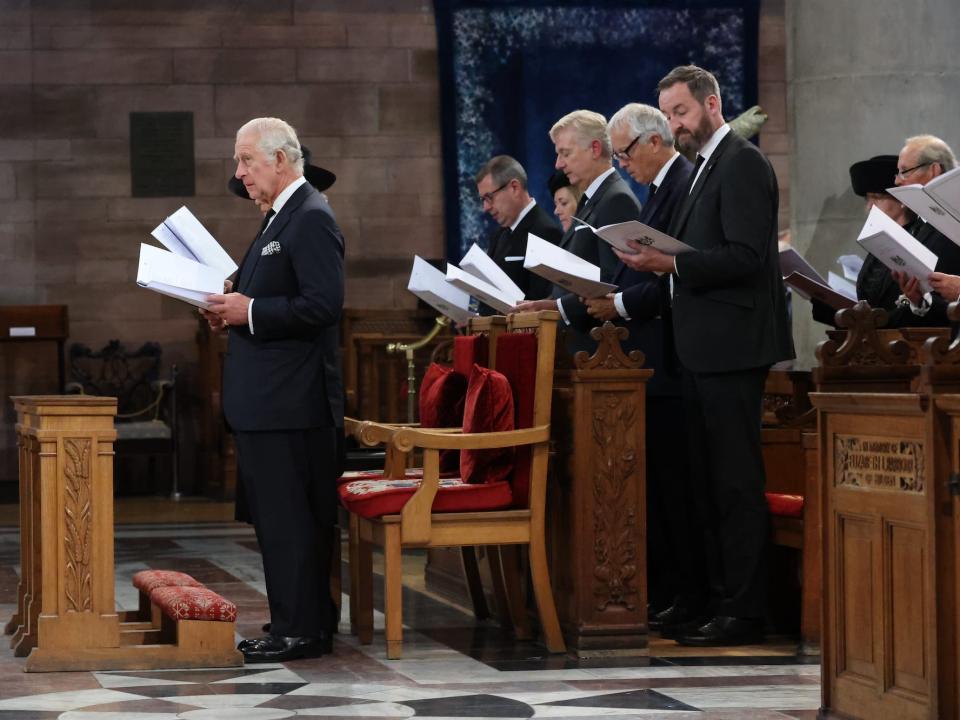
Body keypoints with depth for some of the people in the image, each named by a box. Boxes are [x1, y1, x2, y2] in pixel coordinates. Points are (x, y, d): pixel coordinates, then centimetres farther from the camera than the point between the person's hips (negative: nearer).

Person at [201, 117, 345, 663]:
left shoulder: (311, 219, -13)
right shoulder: (281, 219, 19)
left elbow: (323, 306, -22)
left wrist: (251, 311, -17)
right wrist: (234, 311, 9)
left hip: (291, 400, -11)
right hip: (267, 398, 11)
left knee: (291, 516, -7)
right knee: (278, 515, 13)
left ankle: (302, 630, -3)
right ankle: (297, 624, 19)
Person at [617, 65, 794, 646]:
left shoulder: (742, 164, -11)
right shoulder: (706, 167, 19)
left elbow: (746, 256, -20)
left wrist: (673, 264, -22)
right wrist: (660, 262, 7)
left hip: (731, 350, -10)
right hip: (707, 349, 10)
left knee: (736, 481, -7)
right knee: (711, 480, 13)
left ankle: (743, 612, -5)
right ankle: (720, 598, 19)